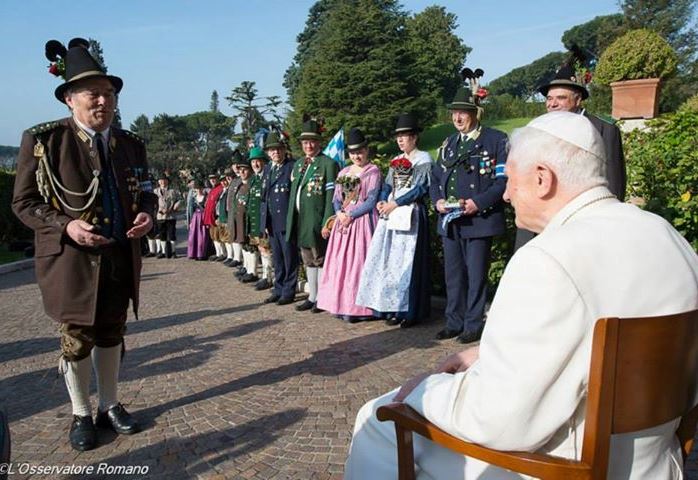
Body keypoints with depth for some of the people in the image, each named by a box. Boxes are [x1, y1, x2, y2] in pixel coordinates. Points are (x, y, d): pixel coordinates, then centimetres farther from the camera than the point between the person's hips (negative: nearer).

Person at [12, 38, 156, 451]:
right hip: (72, 260, -4)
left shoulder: (131, 144, 6)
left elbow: (145, 194, 15)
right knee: (77, 340, 9)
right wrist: (66, 225, -21)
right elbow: (24, 203, -5)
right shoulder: (43, 141, -7)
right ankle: (81, 414, 28)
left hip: (121, 259, 4)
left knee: (112, 335, 16)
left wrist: (146, 215, -8)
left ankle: (110, 405, 34)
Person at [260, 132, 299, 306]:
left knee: (289, 258, 3)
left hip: (286, 221, -7)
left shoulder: (293, 166, -8)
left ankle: (289, 292, 12)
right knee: (277, 258, 14)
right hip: (271, 221, 7)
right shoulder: (267, 169, 15)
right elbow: (264, 195, 18)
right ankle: (278, 290, 24)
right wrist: (264, 220, 13)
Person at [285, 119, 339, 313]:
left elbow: (331, 196, -13)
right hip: (300, 223, 7)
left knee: (320, 260, 2)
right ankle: (312, 297, 25)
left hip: (317, 222, -7)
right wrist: (291, 220, 11)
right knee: (309, 261, 14)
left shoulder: (328, 164, -8)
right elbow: (294, 193, 16)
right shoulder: (298, 165, 15)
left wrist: (327, 223, -18)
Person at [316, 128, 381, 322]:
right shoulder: (344, 172, 17)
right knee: (340, 261, 5)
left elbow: (371, 202, -10)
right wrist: (339, 213, -5)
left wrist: (350, 215, -14)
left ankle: (357, 308, 0)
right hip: (343, 221, 6)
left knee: (358, 261, -6)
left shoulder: (373, 172, -3)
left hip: (362, 221, -6)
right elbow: (337, 199, 15)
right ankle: (342, 304, 12)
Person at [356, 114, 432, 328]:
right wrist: (382, 202, -3)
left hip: (411, 215, -7)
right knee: (389, 259, 4)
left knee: (407, 261, -6)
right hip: (391, 214, 7)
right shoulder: (396, 161, 19)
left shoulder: (424, 159, -1)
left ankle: (410, 311, 2)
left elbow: (421, 188, -10)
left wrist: (396, 203, -14)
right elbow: (387, 186, 17)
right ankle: (392, 308, 11)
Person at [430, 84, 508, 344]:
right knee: (453, 274, 12)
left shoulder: (496, 139, -3)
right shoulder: (448, 143, 17)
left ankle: (474, 325, 14)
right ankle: (454, 323, 23)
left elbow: (505, 179, -10)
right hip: (449, 220, 6)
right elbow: (435, 177, 19)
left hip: (479, 219, -6)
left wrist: (478, 203, -19)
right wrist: (437, 200, -1)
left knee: (476, 275, 2)